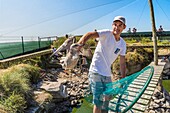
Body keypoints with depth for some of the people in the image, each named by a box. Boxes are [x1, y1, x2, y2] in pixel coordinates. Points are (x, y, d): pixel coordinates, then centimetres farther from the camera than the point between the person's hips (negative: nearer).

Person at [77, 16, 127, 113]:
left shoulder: (123, 44, 6)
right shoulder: (107, 34, -12)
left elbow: (122, 62, 10)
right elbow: (89, 34, -28)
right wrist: (79, 44, -48)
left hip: (107, 75, 7)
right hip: (96, 73, -6)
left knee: (107, 100, 21)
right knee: (98, 102, -3)